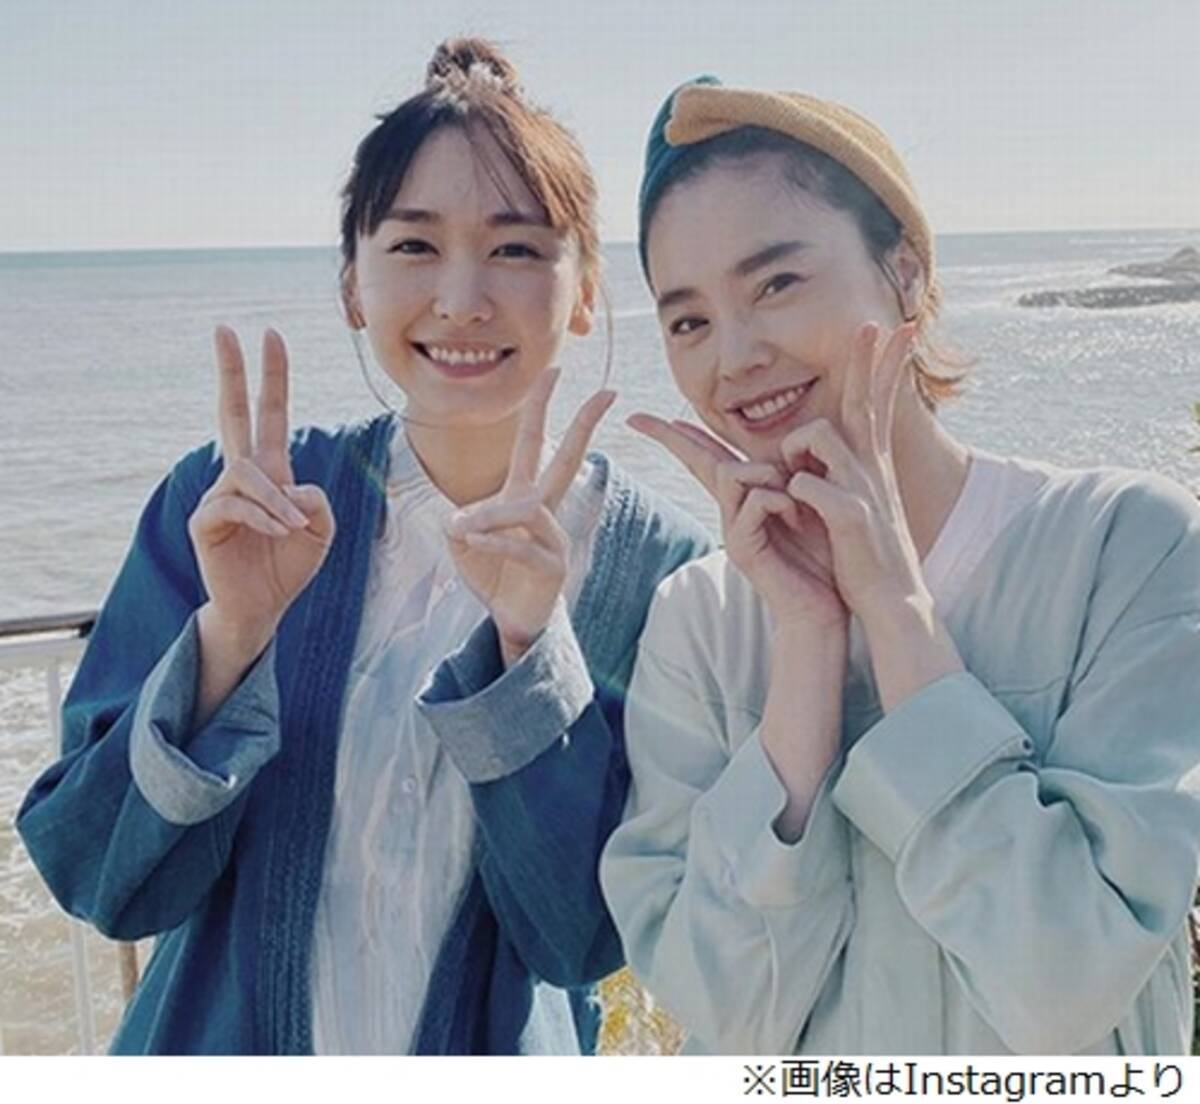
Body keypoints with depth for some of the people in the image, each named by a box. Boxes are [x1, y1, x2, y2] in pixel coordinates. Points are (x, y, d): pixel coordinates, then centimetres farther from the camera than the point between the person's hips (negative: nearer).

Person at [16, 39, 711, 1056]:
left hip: (495, 1063, 0)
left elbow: (586, 935, -17)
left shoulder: (655, 567, -16)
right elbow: (100, 878, -14)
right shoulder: (228, 506, -14)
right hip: (215, 1050, 1)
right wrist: (231, 634, -30)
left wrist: (529, 642, -30)